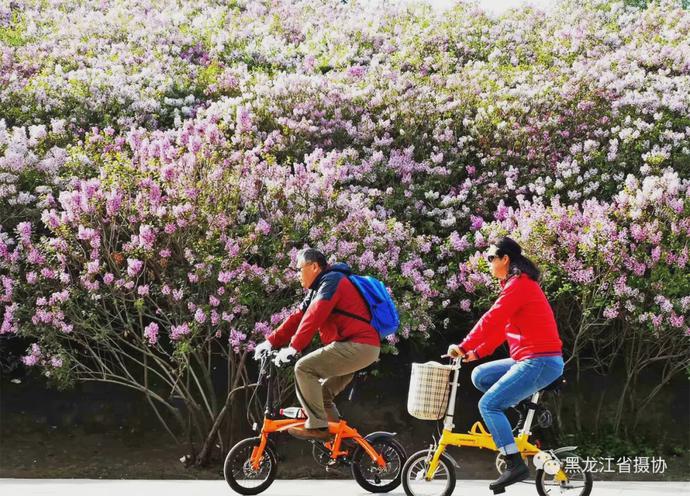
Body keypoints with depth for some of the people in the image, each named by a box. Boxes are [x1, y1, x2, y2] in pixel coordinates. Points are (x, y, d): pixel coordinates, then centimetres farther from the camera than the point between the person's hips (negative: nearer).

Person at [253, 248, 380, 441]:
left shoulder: (332, 281, -10)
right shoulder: (317, 290, 22)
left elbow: (313, 317, -22)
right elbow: (297, 318, 16)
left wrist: (293, 347, -27)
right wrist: (271, 341, 7)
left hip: (358, 345, -10)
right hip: (364, 348, 10)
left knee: (304, 368, -16)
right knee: (323, 394, 16)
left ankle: (317, 426, -18)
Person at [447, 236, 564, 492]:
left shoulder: (518, 284, -13)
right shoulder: (518, 283, 19)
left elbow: (491, 320, -20)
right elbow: (501, 326, 20)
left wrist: (463, 347, -16)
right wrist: (476, 352, 16)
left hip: (541, 361, -10)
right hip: (530, 359, 10)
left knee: (488, 405, -12)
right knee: (480, 376, 12)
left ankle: (516, 464, -13)